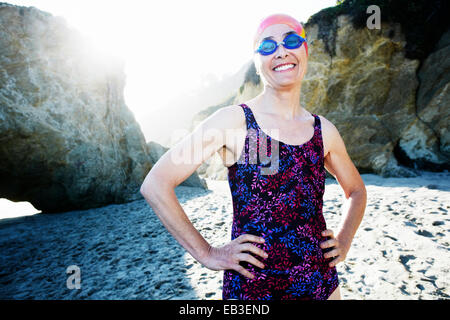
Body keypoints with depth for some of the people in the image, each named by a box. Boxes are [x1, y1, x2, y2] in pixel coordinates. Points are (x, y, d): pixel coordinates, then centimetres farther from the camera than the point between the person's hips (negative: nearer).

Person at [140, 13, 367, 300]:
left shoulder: (324, 130, 2)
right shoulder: (234, 121, -12)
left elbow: (356, 190, 20)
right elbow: (155, 184, -14)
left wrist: (344, 242, 6)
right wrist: (207, 254, -12)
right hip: (252, 286, -4)